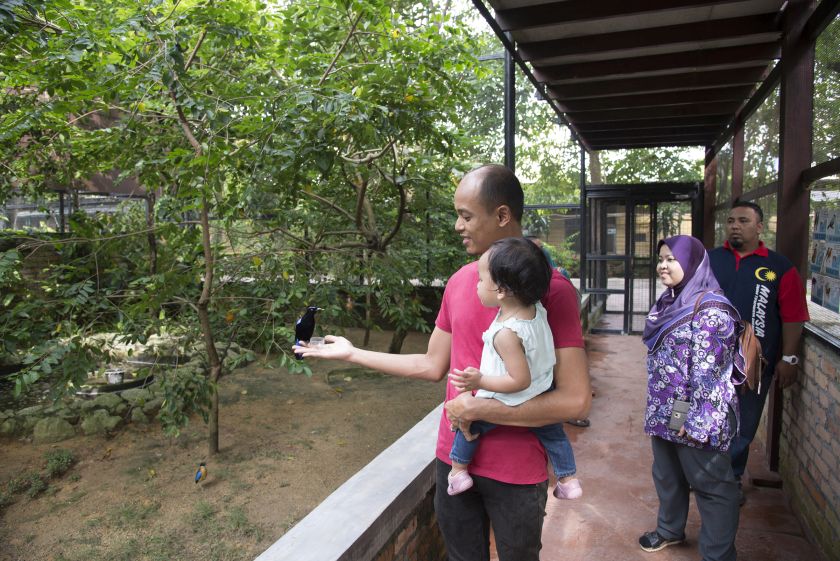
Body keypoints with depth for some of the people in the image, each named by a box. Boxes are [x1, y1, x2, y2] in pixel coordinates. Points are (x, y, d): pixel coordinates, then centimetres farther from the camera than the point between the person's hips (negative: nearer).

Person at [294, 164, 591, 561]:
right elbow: (432, 366, 10)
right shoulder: (459, 282, 2)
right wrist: (351, 353, 12)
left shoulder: (551, 288, -17)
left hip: (517, 472, -5)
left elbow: (575, 401, -20)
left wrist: (478, 409, -19)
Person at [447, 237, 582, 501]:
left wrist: (479, 381, -30)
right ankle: (568, 480, 41)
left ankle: (458, 470, 25)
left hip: (510, 405, -7)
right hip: (541, 400, 7)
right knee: (553, 433, 29)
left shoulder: (506, 333, -35)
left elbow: (520, 380, -31)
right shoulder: (537, 308, -14)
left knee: (467, 420, 13)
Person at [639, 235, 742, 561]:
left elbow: (708, 371, -21)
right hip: (665, 412, 9)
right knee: (667, 476, 22)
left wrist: (698, 422, -21)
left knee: (711, 485, 7)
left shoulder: (710, 308, -18)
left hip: (694, 417, -8)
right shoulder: (670, 302, 9)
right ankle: (670, 530, 42)